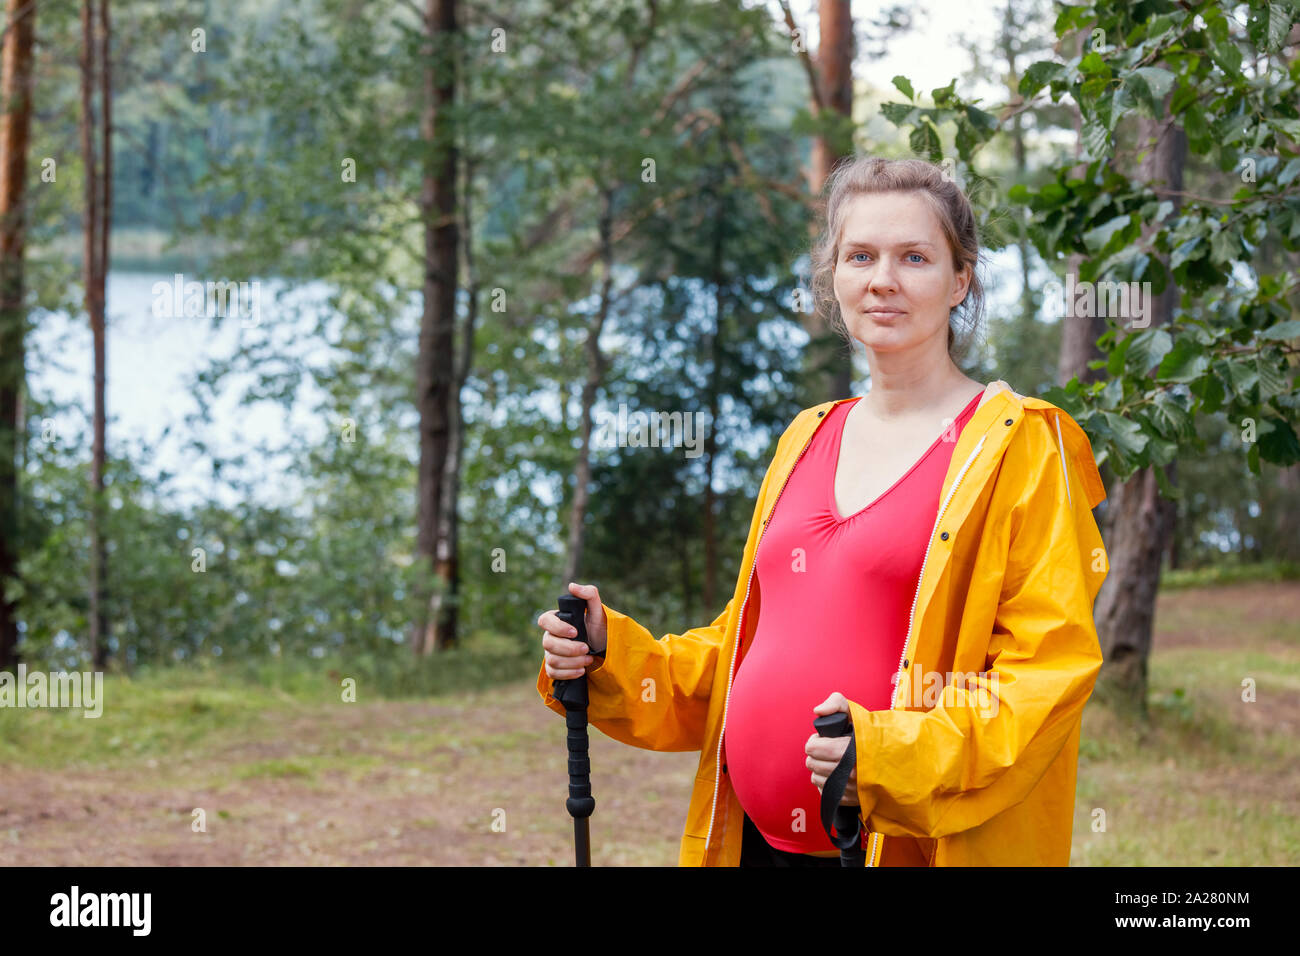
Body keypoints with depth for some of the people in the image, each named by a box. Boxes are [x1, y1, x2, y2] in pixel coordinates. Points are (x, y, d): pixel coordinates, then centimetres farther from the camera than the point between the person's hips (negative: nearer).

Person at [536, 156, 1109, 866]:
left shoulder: (1021, 446, -4)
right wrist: (609, 655, 4)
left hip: (907, 844, -5)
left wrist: (893, 753, -24)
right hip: (756, 836, 5)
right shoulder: (807, 440, 14)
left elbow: (1051, 665, -12)